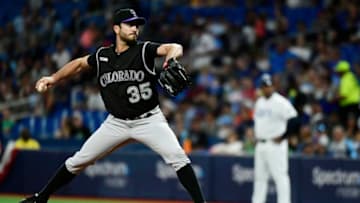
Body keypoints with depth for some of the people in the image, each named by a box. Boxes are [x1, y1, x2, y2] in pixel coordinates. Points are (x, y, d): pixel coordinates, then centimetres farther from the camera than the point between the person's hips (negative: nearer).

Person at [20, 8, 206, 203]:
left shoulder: (144, 50, -11)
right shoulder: (102, 56, 0)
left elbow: (175, 48, -28)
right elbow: (79, 63, 19)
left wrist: (171, 57, -52)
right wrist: (54, 78, 8)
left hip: (149, 120, -3)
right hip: (116, 122, 3)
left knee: (177, 156, -24)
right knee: (78, 161, 4)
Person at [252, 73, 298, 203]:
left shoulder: (280, 102, -10)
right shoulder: (259, 102, 15)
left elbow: (293, 120, -16)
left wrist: (282, 137, -15)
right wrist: (257, 136, 15)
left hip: (275, 145, -8)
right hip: (260, 144, 8)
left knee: (280, 176, -10)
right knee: (259, 176, 11)